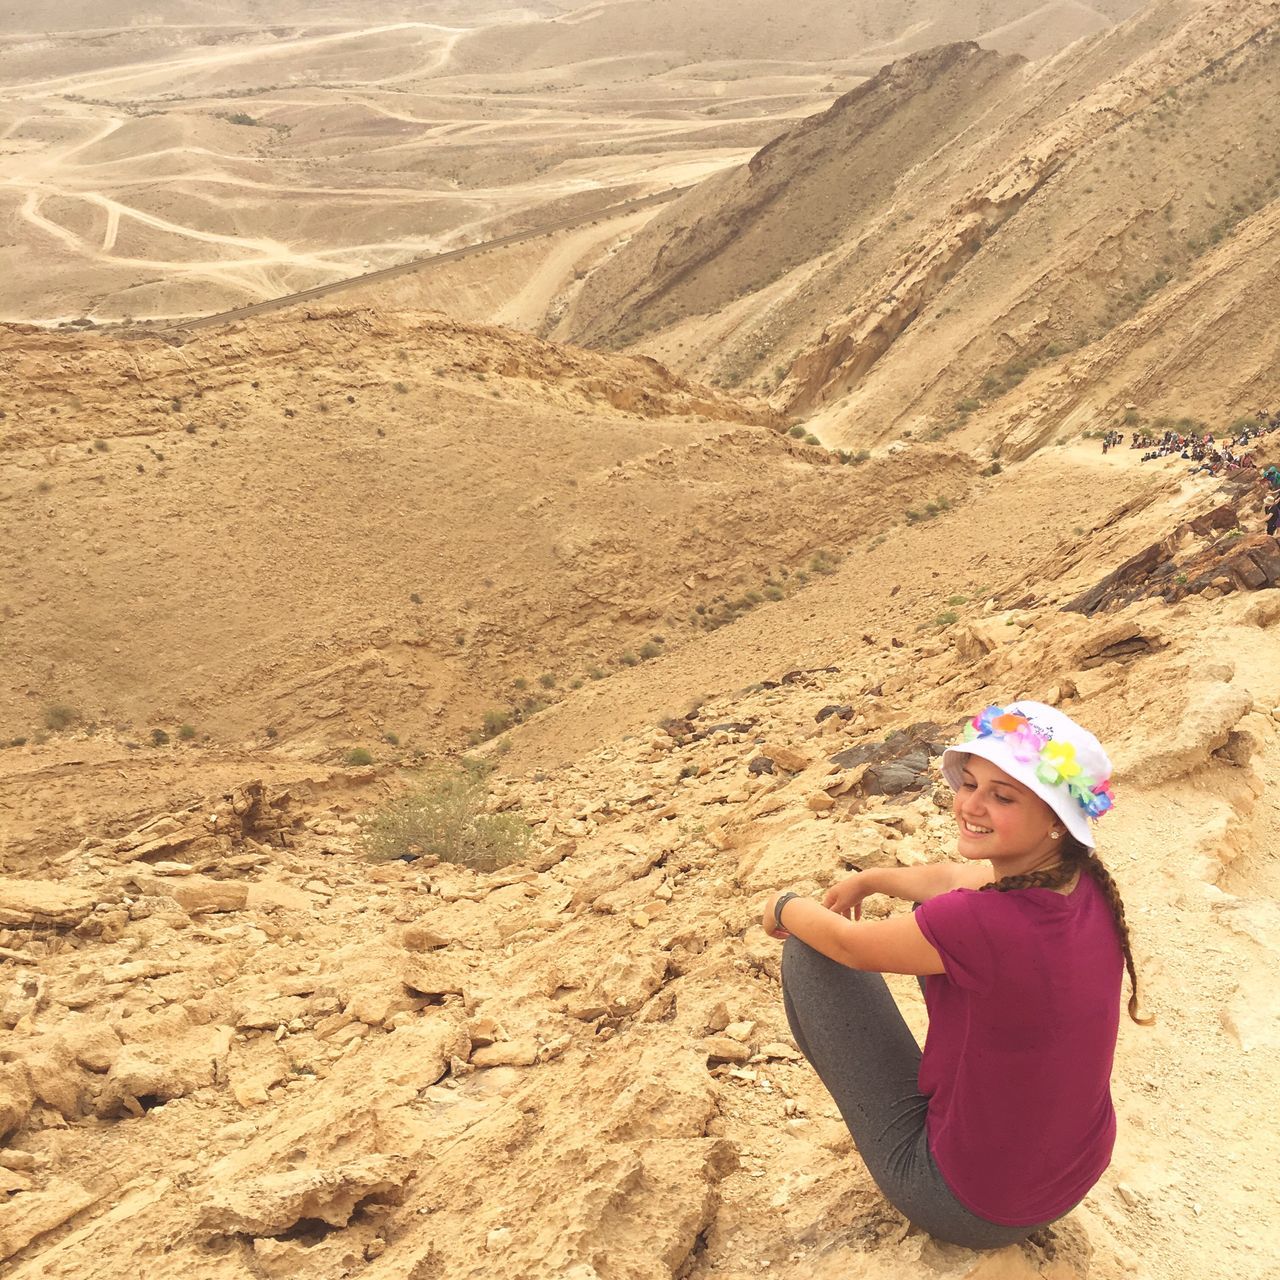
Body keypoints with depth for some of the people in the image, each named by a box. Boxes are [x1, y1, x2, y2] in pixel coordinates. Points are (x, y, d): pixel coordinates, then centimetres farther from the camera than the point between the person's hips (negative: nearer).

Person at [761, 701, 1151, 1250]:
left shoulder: (982, 925, -35)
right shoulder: (1086, 884, -12)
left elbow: (851, 945, -15)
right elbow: (952, 879, 9)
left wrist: (785, 907, 5)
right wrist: (869, 880, 19)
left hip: (972, 1212, -7)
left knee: (808, 951, -1)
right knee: (930, 916, 15)